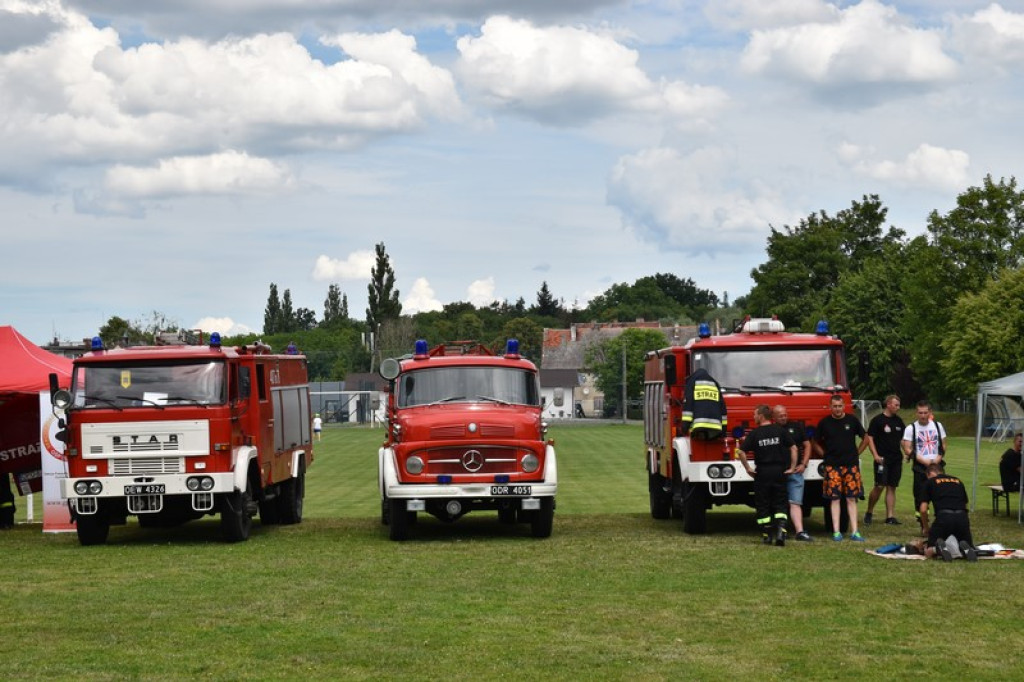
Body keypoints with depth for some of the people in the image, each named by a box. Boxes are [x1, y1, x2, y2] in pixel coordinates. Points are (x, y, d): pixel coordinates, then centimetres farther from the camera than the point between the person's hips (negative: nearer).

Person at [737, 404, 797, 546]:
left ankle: (766, 535, 10)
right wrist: (792, 467, 0)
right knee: (780, 504, 6)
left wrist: (748, 469, 0)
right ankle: (781, 531, -14)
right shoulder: (781, 431, 0)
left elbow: (742, 452, -10)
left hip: (762, 472, -2)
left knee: (762, 505, 9)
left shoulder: (754, 434, -4)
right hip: (779, 471, 2)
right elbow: (793, 448, -4)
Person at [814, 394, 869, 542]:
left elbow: (865, 438, 15)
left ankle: (854, 532, 1)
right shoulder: (824, 422, 3)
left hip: (851, 464, 1)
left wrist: (857, 453, 7)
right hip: (832, 466, -1)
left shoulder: (852, 420, 5)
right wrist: (825, 455, 2)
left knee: (852, 498, 1)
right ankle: (836, 532, 0)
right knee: (834, 498, -2)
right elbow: (816, 443, 13)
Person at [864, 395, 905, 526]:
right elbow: (869, 438, -7)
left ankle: (890, 516, 5)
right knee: (879, 486, -10)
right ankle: (869, 512, 7)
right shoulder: (877, 420, -4)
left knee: (892, 487, 5)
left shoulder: (898, 421, 14)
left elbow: (903, 439, 22)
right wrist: (875, 455, -16)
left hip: (896, 459, 6)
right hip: (882, 459, -6)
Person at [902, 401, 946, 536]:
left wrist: (938, 458, -7)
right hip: (920, 468, -2)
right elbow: (907, 449, -6)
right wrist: (924, 461, -13)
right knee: (921, 499, -2)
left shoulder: (937, 426, 8)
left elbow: (943, 445, 12)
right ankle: (924, 527, 7)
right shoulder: (911, 428, -2)